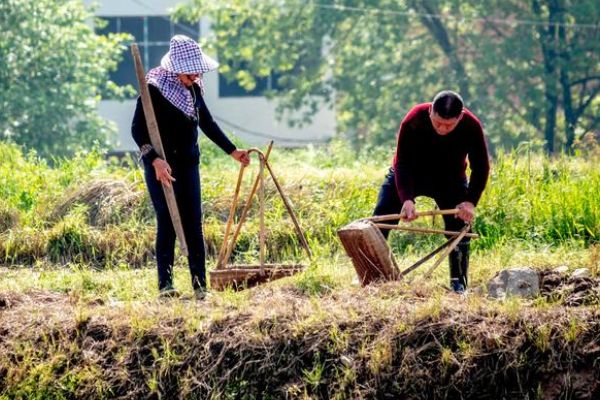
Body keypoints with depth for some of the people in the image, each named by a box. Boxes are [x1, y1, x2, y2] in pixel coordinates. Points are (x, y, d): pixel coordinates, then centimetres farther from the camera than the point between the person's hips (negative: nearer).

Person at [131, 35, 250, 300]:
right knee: (167, 222, -6)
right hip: (161, 166, -5)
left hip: (188, 162, 5)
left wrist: (232, 151, 18)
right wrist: (155, 160, -27)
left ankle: (200, 285, 3)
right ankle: (165, 283, 0)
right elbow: (138, 129, -16)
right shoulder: (154, 89, -13)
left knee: (193, 223, 2)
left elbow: (207, 123, 19)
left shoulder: (193, 88, 6)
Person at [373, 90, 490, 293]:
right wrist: (406, 199, -42)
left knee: (459, 224, -11)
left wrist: (470, 201, -30)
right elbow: (402, 163, -29)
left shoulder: (472, 127, -28)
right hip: (408, 176, -1)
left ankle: (459, 284, -1)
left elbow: (480, 168, -17)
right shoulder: (413, 121, -34)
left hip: (450, 179, 1)